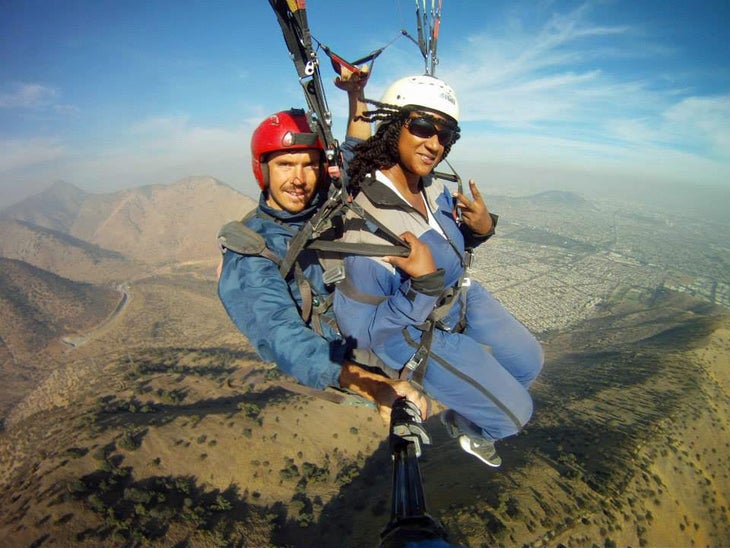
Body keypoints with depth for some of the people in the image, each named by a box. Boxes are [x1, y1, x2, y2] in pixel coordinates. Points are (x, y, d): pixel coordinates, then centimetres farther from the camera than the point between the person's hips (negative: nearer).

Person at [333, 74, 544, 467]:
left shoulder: (430, 186, -13)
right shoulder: (368, 225, -36)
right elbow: (360, 330, -29)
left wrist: (481, 228, -15)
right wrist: (424, 285, -41)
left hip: (460, 295, 8)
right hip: (416, 334, -7)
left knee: (528, 361, 23)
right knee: (514, 412, 3)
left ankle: (468, 413, 50)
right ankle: (464, 425, 40)